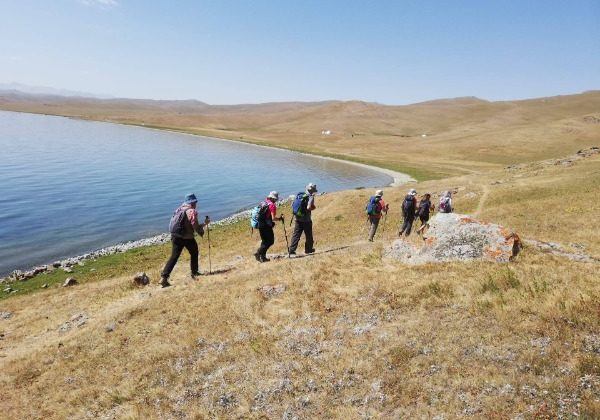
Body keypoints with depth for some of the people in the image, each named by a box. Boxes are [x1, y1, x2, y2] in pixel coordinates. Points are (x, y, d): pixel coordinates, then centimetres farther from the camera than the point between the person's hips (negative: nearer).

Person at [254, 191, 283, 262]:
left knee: (264, 241, 17)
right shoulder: (272, 205, -13)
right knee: (270, 241, 0)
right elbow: (273, 218, -19)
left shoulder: (264, 203, 11)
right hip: (266, 226, -9)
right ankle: (258, 252, -10)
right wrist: (280, 218, -3)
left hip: (260, 225, 9)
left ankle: (262, 257, 17)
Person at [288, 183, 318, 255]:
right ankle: (308, 249, 24)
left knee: (296, 235, 7)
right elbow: (309, 207, -26)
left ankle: (291, 250, 3)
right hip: (306, 220, -6)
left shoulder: (299, 195, 7)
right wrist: (314, 207, -4)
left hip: (298, 218, 6)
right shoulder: (310, 197, -13)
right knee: (308, 235, 12)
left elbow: (293, 205, 12)